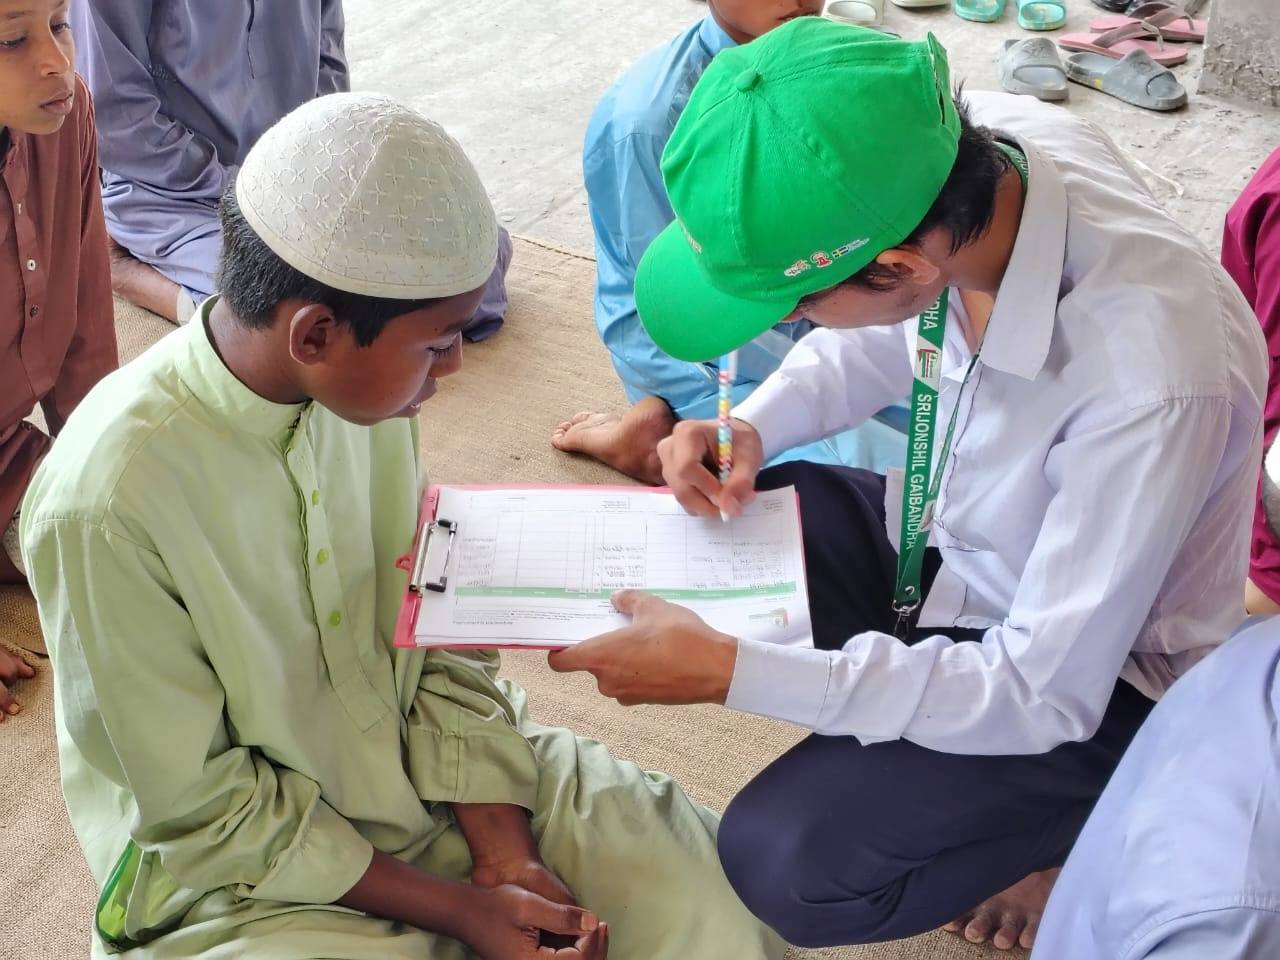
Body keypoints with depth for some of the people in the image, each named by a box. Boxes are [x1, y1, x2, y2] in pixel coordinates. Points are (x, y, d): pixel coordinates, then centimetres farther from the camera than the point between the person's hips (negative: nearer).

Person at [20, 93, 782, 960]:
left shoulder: (367, 385, -11)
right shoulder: (108, 504, -28)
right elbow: (205, 814, -18)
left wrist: (504, 853, -10)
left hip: (432, 772, 5)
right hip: (245, 878, -4)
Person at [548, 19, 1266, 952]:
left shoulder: (1154, 380, -40)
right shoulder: (948, 145, -21)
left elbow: (1046, 693, -28)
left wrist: (727, 670, -30)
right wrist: (753, 428, -15)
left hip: (1083, 669, -6)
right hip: (940, 538, 7)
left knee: (787, 864, -20)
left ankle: (1073, 827, 7)